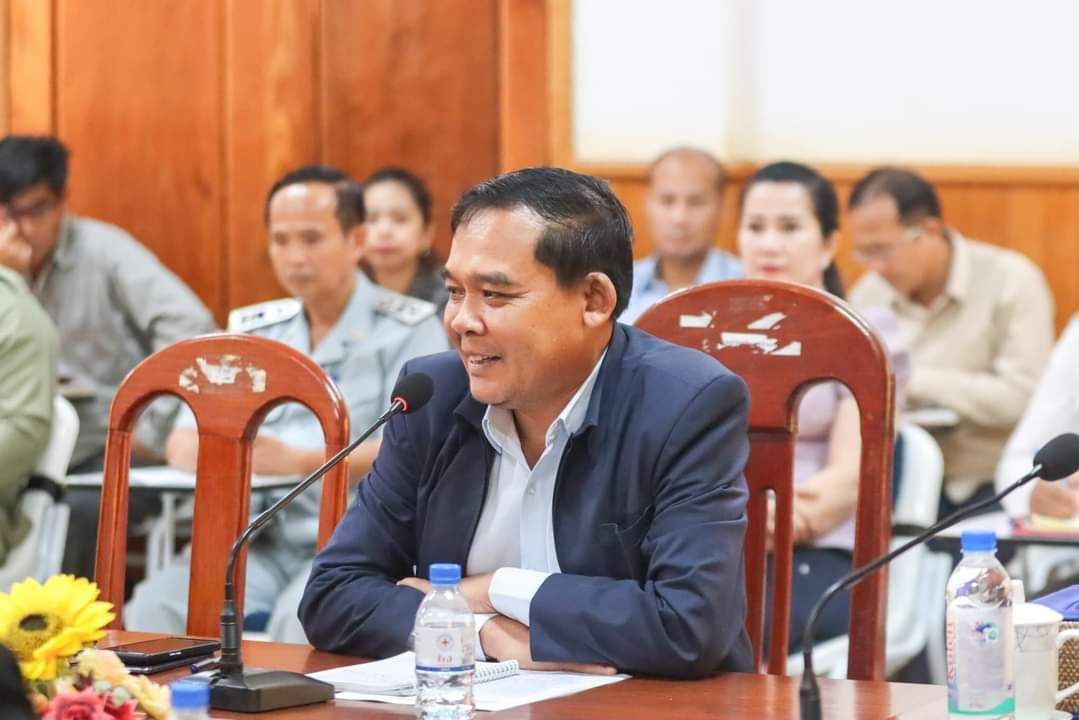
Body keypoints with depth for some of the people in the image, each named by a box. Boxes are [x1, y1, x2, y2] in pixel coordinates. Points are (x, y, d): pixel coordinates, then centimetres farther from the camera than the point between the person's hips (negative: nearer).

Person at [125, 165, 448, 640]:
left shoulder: (409, 330, 2)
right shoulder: (250, 329, 18)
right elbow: (182, 444, 13)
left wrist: (297, 461, -24)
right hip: (261, 542, 4)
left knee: (299, 620, -36)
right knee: (156, 606, -24)